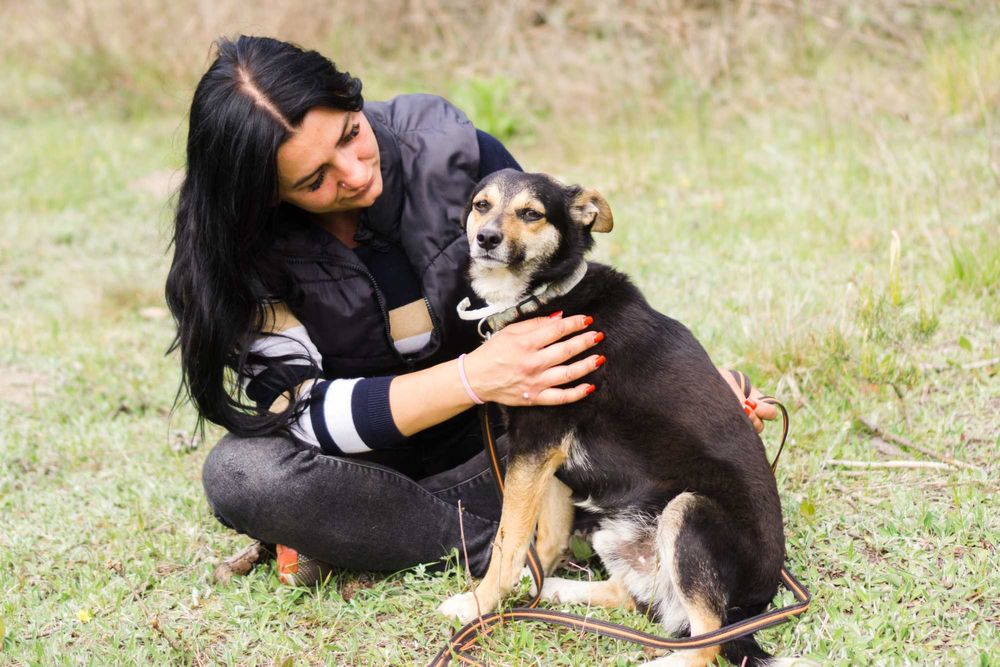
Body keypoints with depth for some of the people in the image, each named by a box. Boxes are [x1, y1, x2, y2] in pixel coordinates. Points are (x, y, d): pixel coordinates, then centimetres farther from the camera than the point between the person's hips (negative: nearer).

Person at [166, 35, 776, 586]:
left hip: (489, 444, 2)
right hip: (362, 456, -1)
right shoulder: (245, 245, -21)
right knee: (240, 473, -33)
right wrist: (473, 379, -40)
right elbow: (298, 410, -28)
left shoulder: (449, 149, -19)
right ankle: (483, 535, -20)